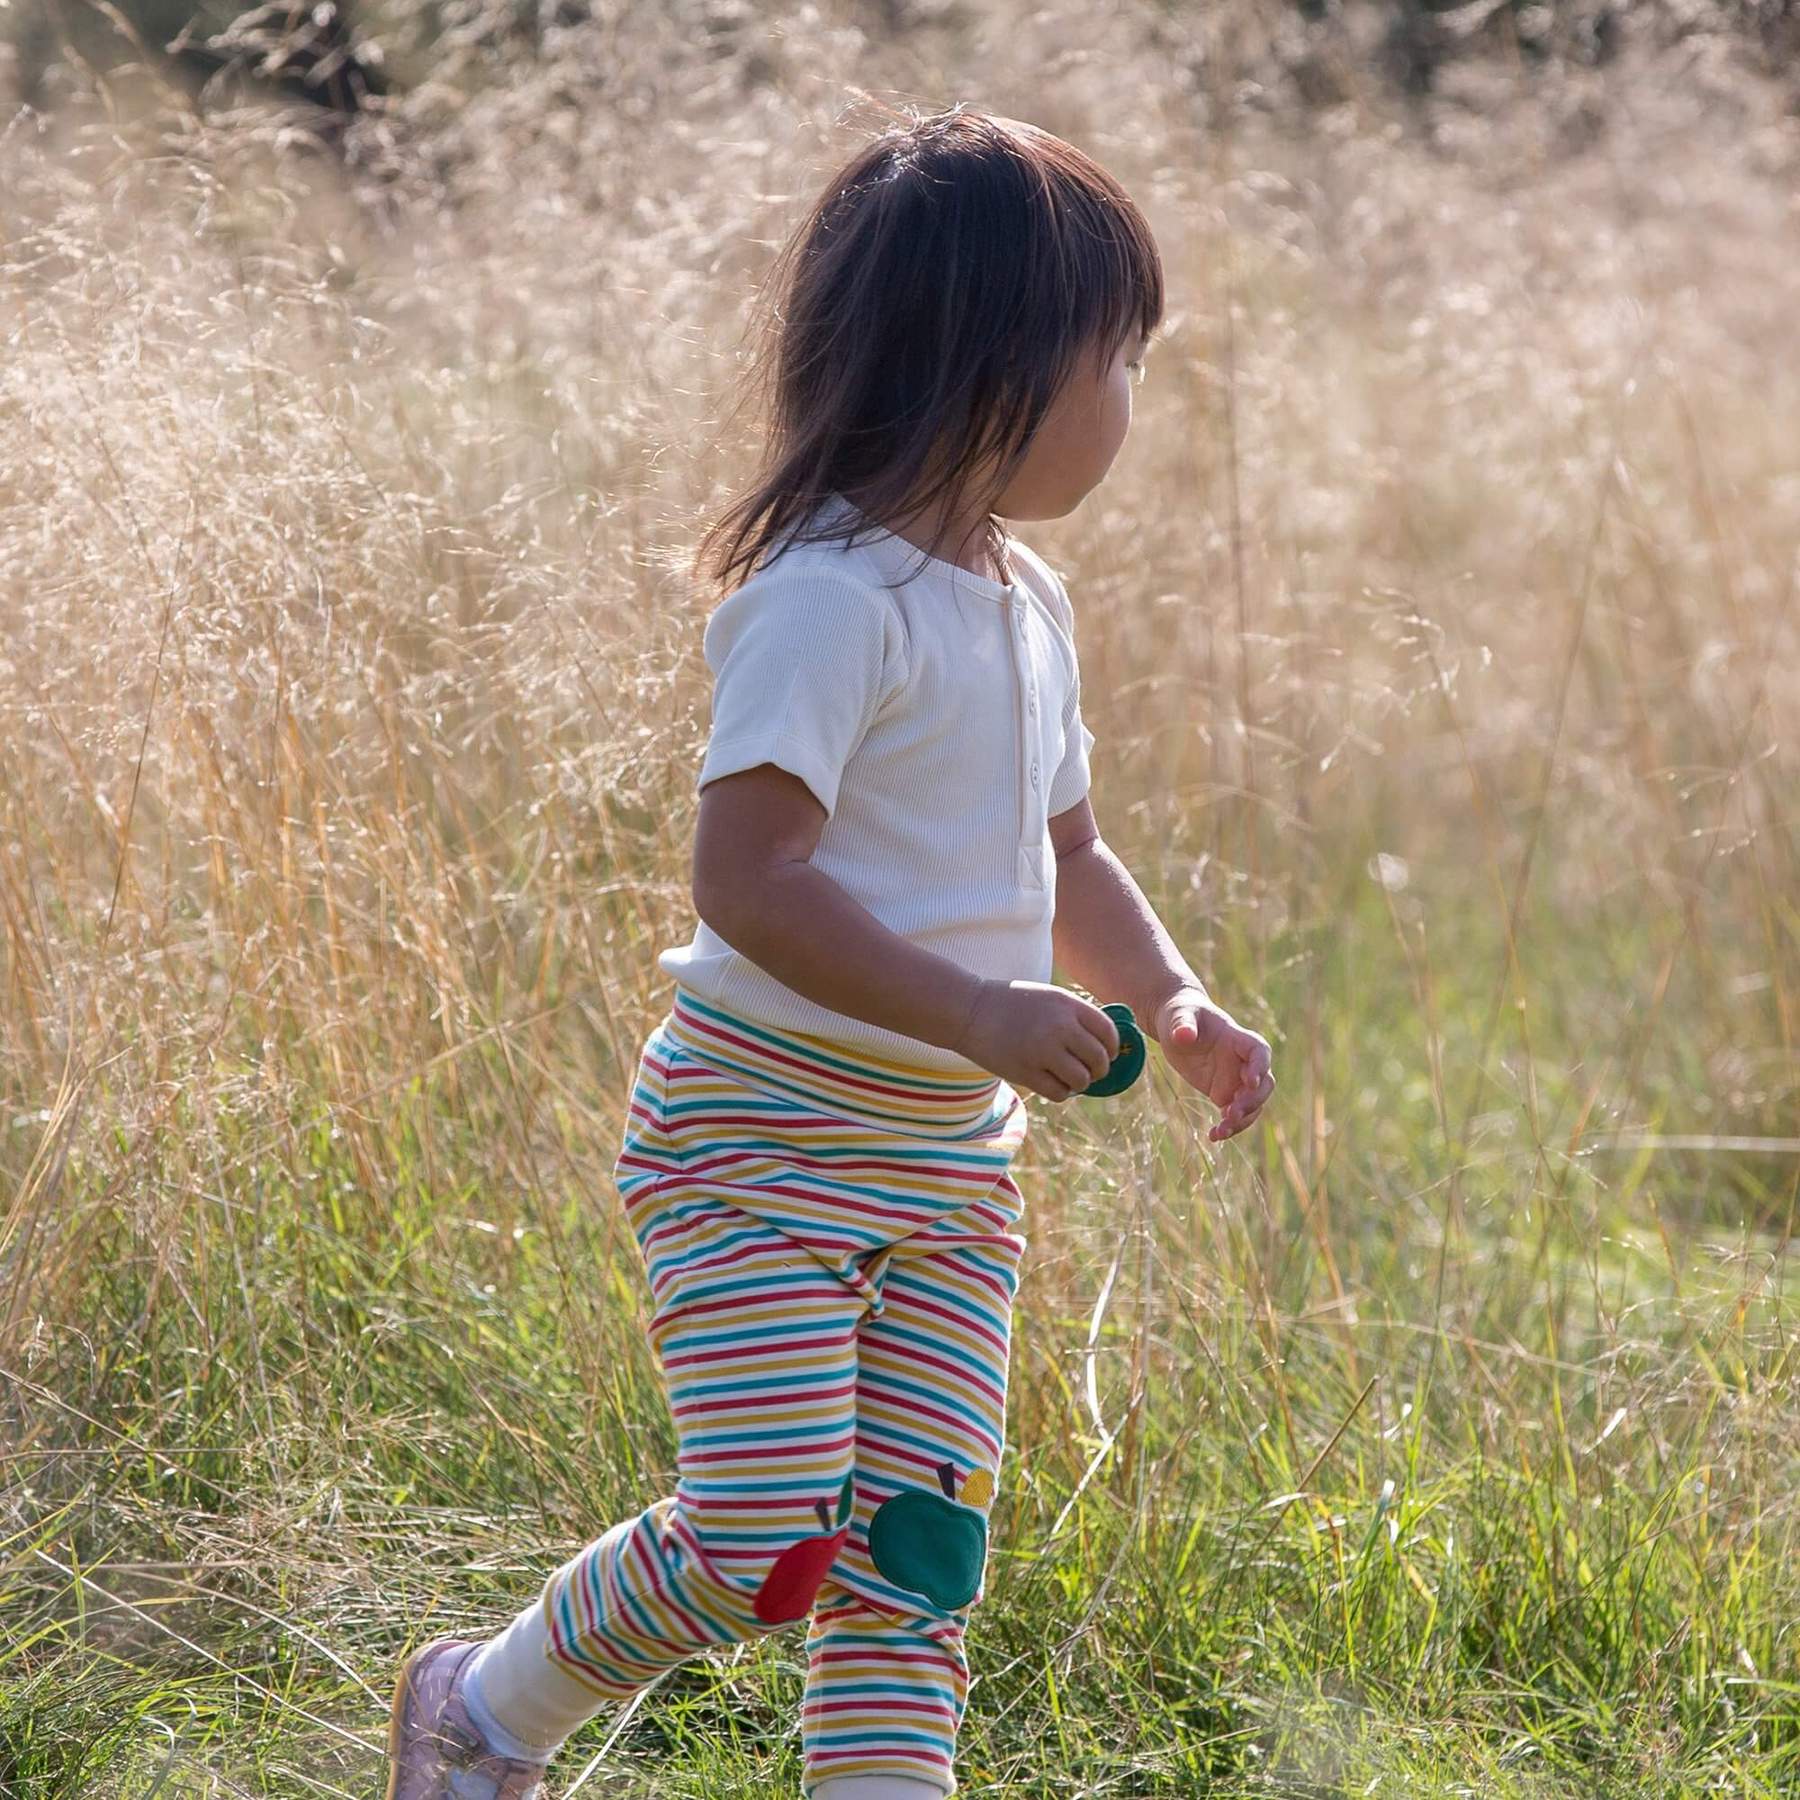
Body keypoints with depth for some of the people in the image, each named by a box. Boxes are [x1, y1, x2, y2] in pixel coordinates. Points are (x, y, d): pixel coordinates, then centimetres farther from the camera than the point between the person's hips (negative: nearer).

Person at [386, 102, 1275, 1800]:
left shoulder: (1027, 604, 11)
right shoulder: (828, 598, -19)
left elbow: (1067, 860, 22)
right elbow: (746, 875, -27)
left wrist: (1173, 1001, 5)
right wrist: (979, 1014, -31)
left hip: (950, 1160, 8)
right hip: (762, 1136, -8)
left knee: (917, 1550, 3)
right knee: (760, 1543, -12)